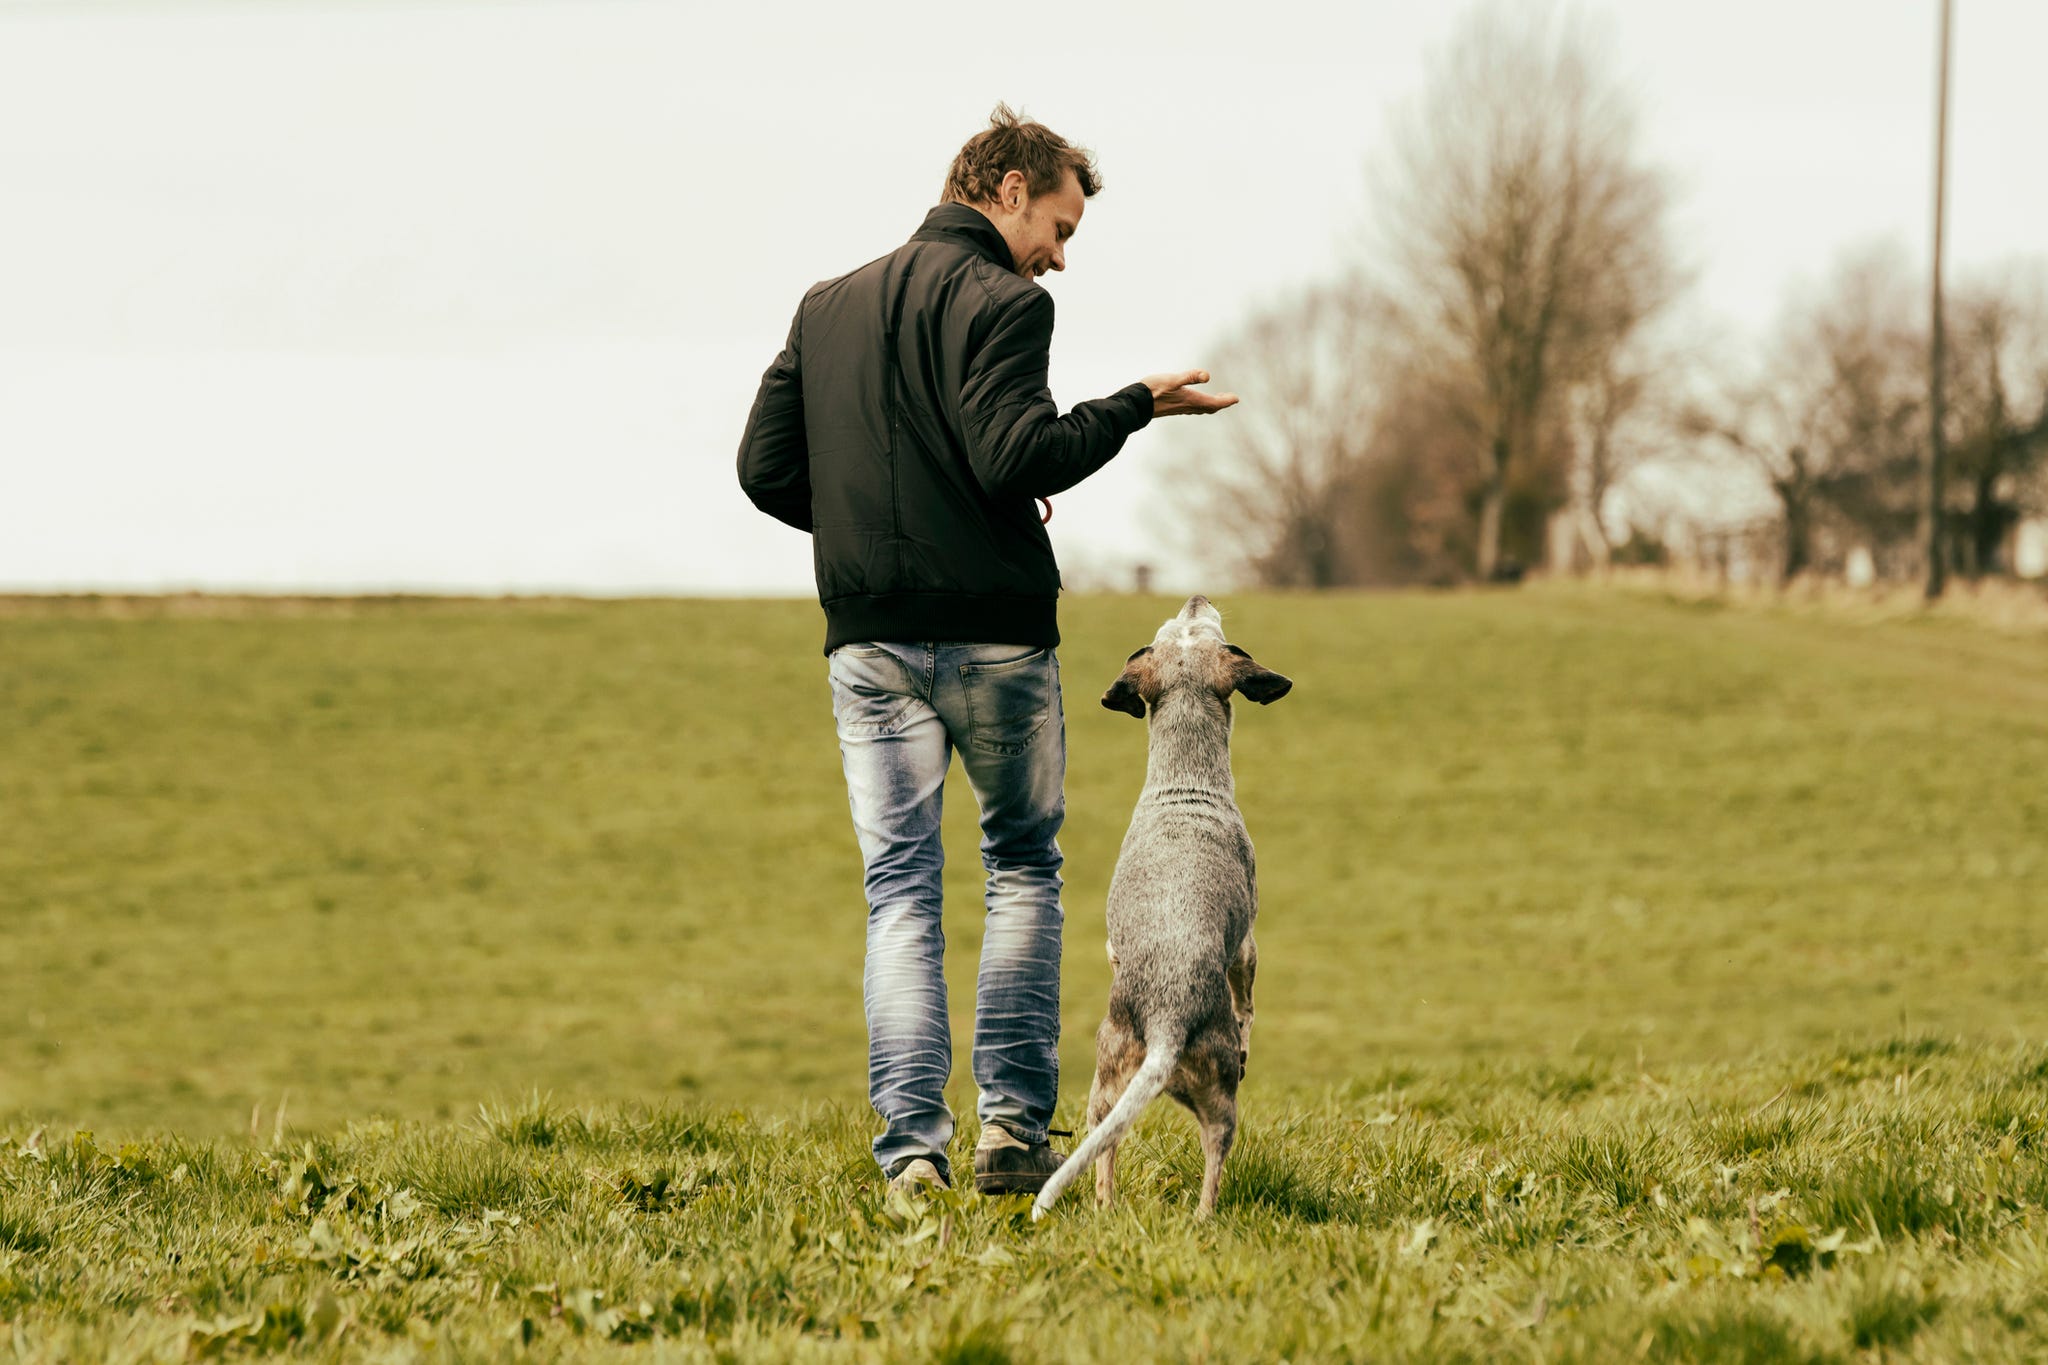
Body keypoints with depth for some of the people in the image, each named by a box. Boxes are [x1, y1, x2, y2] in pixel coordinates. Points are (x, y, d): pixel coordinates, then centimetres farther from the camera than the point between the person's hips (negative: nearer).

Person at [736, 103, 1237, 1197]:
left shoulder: (827, 306, 14)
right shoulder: (998, 301, -7)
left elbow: (766, 468, 11)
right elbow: (1015, 459, -19)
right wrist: (1137, 405, -9)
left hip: (867, 641, 5)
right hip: (992, 633, -5)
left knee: (898, 888, 4)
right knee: (1023, 866, 11)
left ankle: (910, 1143, -6)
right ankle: (1014, 1123, 2)